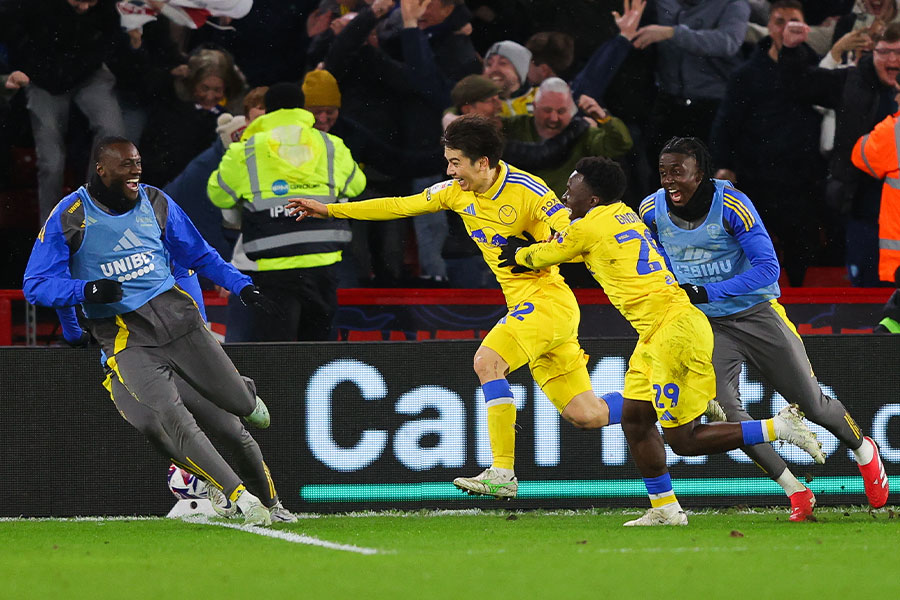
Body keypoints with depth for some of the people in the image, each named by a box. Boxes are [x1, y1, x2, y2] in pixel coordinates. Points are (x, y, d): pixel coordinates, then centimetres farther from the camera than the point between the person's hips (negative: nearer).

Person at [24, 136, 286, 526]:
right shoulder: (70, 217, -6)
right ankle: (239, 497, -19)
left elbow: (197, 255, 19)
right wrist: (87, 291, -24)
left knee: (241, 406, 3)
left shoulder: (155, 203, 7)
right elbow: (36, 285, -7)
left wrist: (243, 286, 8)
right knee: (173, 421, -22)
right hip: (125, 336, -4)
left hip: (175, 314, 4)